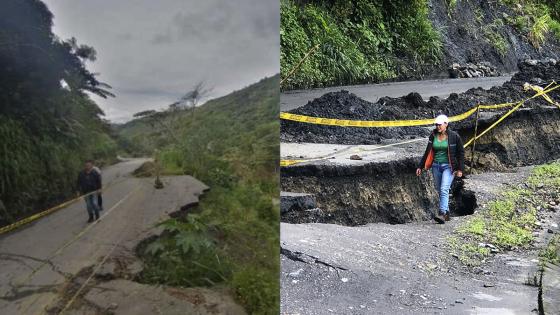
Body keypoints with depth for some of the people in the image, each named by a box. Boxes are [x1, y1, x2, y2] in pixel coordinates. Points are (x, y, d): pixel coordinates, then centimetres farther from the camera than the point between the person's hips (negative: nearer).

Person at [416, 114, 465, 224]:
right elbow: (427, 153, 13)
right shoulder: (433, 136, 5)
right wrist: (420, 166, 11)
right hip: (436, 166, 5)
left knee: (444, 189, -18)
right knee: (440, 191, 8)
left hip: (448, 166, -5)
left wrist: (460, 169, -6)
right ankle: (447, 213, 21)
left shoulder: (454, 136, -6)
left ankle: (442, 214, -24)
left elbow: (461, 153, -1)